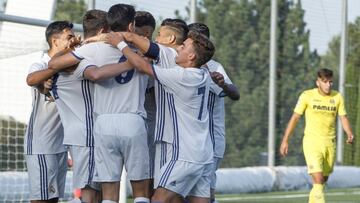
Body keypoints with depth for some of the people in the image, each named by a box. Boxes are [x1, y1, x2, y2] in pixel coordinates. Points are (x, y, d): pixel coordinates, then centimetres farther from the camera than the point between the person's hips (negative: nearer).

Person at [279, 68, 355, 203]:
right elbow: (295, 117, -1)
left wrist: (349, 134, -15)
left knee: (323, 180, 14)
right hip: (311, 142, -4)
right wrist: (285, 140, -4)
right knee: (318, 180, -16)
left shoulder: (337, 97, 3)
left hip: (329, 143, 4)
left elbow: (343, 118, 5)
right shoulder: (307, 96, -6)